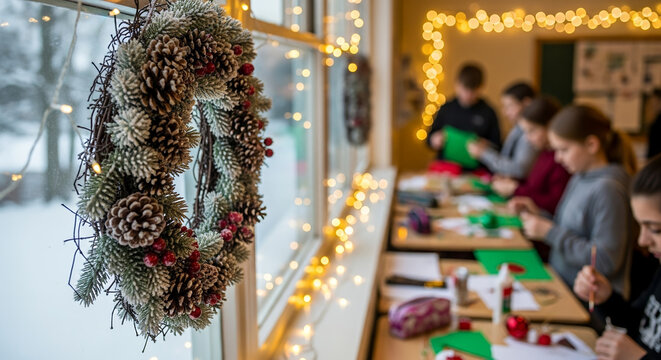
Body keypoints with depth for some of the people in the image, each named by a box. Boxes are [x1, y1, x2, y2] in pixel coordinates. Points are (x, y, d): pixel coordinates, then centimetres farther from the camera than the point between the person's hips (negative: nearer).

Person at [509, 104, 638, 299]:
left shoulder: (608, 189, -17)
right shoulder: (579, 178, 10)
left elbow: (606, 260, -20)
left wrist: (550, 232, -17)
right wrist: (537, 214, 5)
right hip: (564, 286, 8)